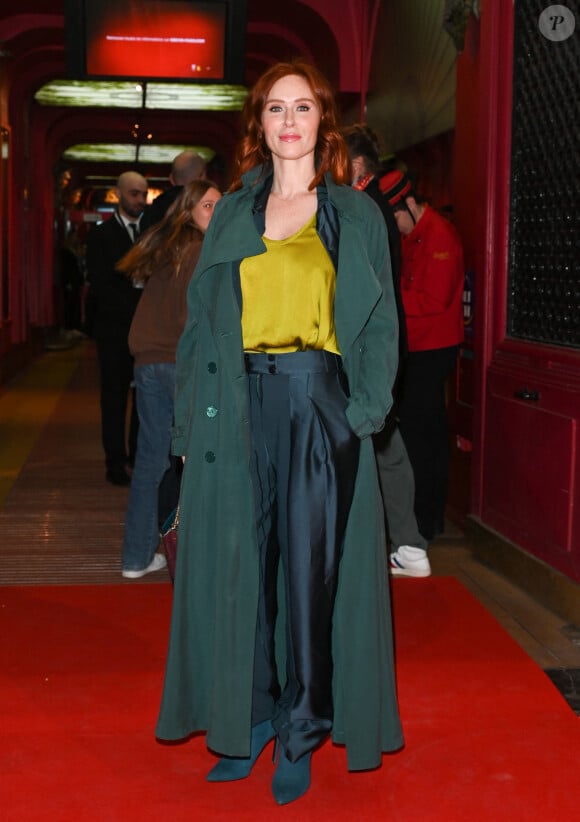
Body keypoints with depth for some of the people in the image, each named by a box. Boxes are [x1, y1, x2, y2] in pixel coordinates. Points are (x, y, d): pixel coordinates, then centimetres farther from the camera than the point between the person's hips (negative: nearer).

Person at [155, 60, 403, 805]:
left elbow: (379, 321, 4)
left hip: (319, 401, -2)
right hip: (240, 404, 2)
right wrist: (194, 412, 1)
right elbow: (202, 316, 11)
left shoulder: (354, 214, 8)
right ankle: (251, 716, 20)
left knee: (310, 565, -2)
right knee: (241, 563, 5)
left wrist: (366, 409, -9)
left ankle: (301, 732, 11)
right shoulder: (232, 213, 13)